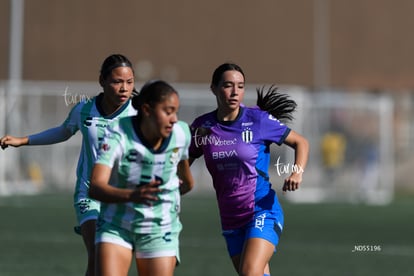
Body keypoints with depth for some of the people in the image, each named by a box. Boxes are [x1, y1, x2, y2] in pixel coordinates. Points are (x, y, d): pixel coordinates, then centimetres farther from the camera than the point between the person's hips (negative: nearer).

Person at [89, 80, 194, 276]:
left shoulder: (181, 134, -12)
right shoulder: (117, 135, -23)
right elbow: (95, 187, -35)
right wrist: (132, 195, -51)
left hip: (160, 229, 2)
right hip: (116, 226, -2)